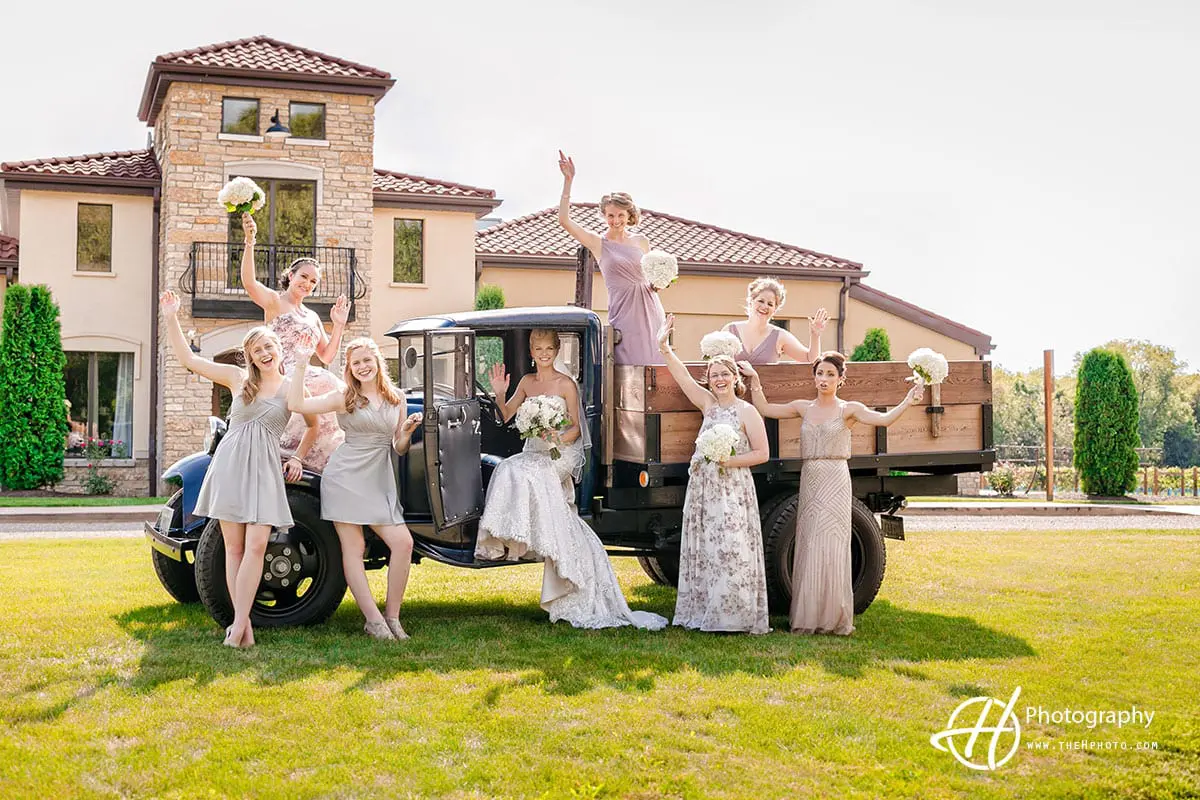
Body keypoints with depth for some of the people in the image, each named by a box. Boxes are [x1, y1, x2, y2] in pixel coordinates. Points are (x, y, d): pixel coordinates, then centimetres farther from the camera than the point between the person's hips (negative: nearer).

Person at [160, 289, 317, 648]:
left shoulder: (293, 388, 7)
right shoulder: (237, 378, 9)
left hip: (264, 469, -1)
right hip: (229, 463, 1)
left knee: (256, 546, -12)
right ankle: (244, 624, 4)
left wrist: (298, 458, 12)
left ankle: (238, 623, -11)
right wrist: (171, 319, 3)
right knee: (233, 547, 0)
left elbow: (313, 426, 21)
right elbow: (188, 359, 8)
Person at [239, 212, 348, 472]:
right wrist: (250, 242, -27)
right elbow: (248, 282, -16)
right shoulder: (274, 301, 6)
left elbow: (327, 356, 22)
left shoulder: (312, 317, 25)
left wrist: (339, 325, 9)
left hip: (305, 379, 7)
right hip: (281, 380, -7)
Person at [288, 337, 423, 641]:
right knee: (353, 548, -6)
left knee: (403, 542, -9)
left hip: (380, 481, 3)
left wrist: (408, 431, -5)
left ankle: (392, 616, 1)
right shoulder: (343, 398, 1)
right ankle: (374, 620, -3)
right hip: (346, 476, -3)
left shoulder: (396, 399, 11)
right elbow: (296, 404, -10)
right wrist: (301, 365, -12)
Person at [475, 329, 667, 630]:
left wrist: (561, 439, -25)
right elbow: (507, 415, 17)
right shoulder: (526, 382, 13)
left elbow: (576, 428, -4)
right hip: (533, 454, 6)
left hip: (561, 457, -6)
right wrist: (499, 394, -1)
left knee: (517, 470, -30)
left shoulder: (566, 384, -4)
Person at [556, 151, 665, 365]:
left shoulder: (641, 241, 11)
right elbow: (564, 220, -7)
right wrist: (568, 181, -10)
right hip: (623, 313, -3)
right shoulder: (598, 243, 3)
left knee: (654, 367, 2)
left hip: (649, 309, 3)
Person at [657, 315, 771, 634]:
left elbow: (762, 453, -6)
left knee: (729, 550, -9)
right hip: (702, 488, 6)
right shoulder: (709, 404, 11)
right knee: (702, 551, 7)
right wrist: (664, 347, -5)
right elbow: (683, 376, 5)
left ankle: (733, 615, -4)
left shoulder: (747, 411, -3)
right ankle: (702, 612, 14)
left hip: (732, 490, -6)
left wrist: (728, 460, -14)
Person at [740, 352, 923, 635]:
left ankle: (836, 619, 2)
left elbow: (883, 419, -13)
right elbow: (764, 409, 12)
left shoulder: (849, 410, 2)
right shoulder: (803, 408, 13)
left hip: (836, 484, -4)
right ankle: (808, 617, 11)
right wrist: (754, 379, 6)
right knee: (809, 549, 4)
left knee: (832, 548, -5)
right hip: (809, 482, 4)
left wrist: (907, 403, -28)